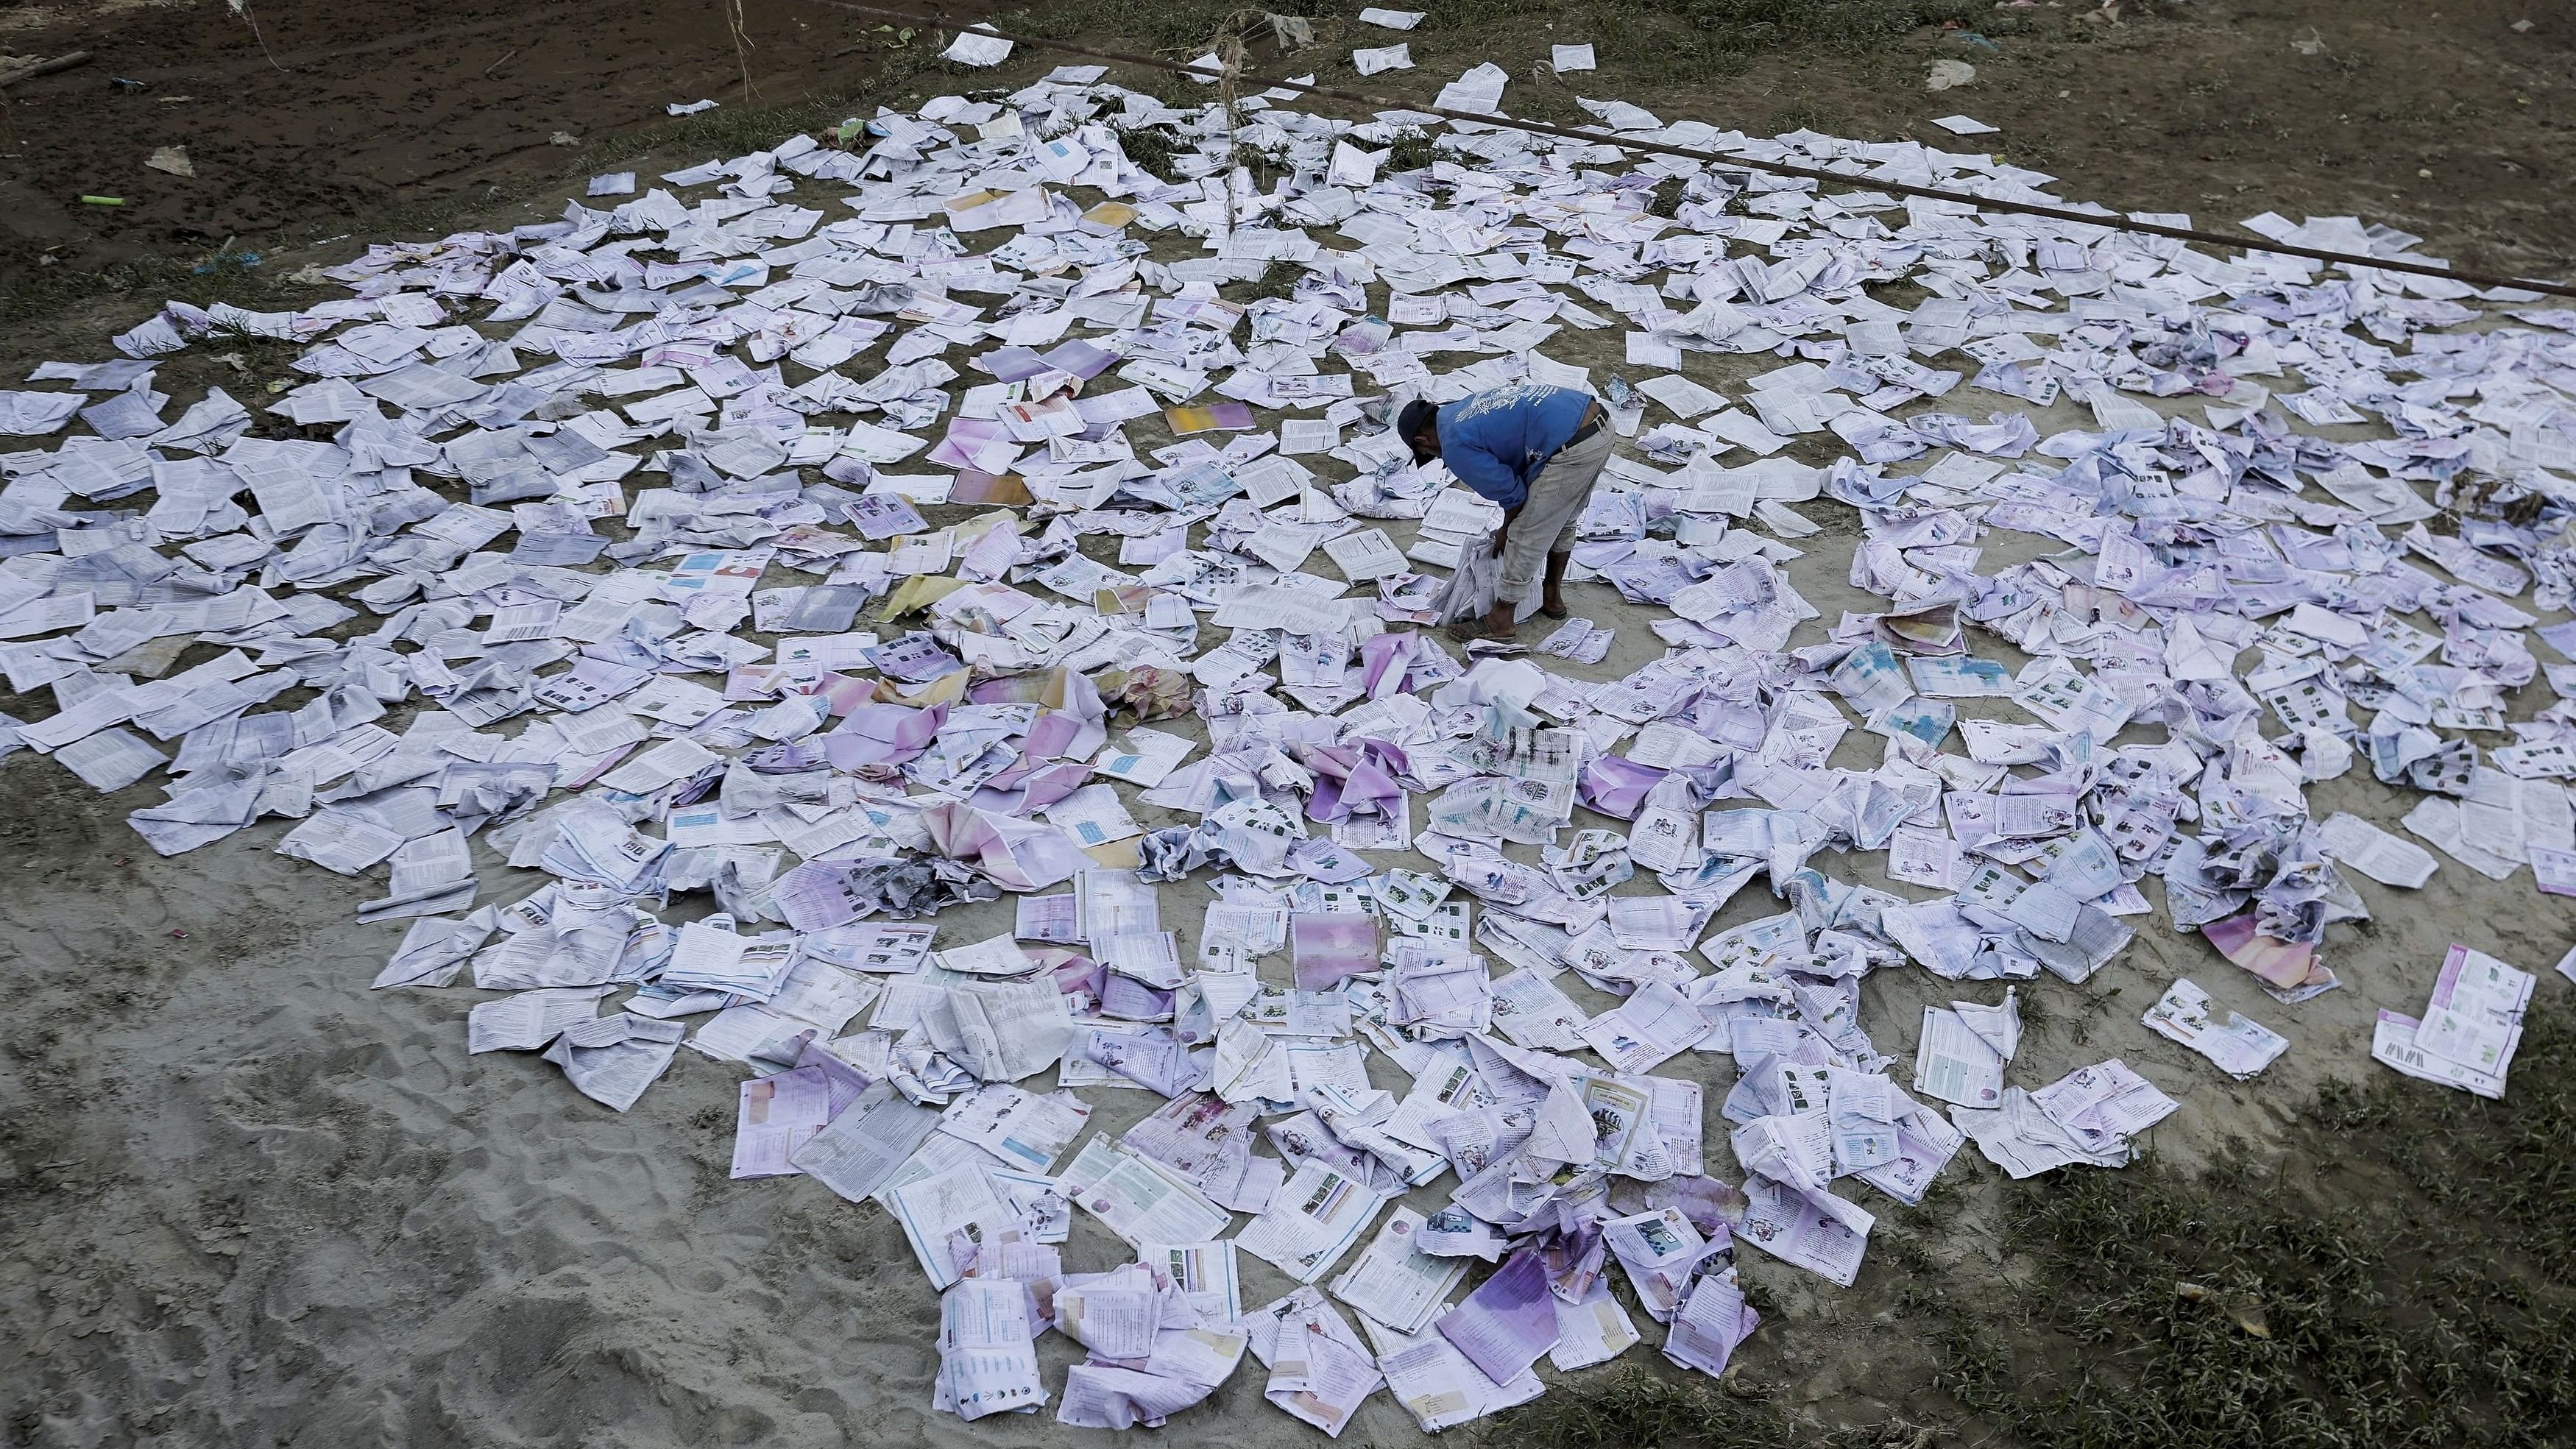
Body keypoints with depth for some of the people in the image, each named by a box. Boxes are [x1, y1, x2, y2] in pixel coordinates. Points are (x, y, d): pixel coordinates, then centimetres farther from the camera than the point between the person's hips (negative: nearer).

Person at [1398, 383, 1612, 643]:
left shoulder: (1454, 446, -5)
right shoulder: (1467, 408, 23)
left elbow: (1511, 492, -3)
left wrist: (1506, 531, 17)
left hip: (1572, 450, -9)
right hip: (1600, 425, 9)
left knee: (1525, 537, 7)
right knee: (1561, 522, 29)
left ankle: (1500, 622, 20)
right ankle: (1553, 597, 46)